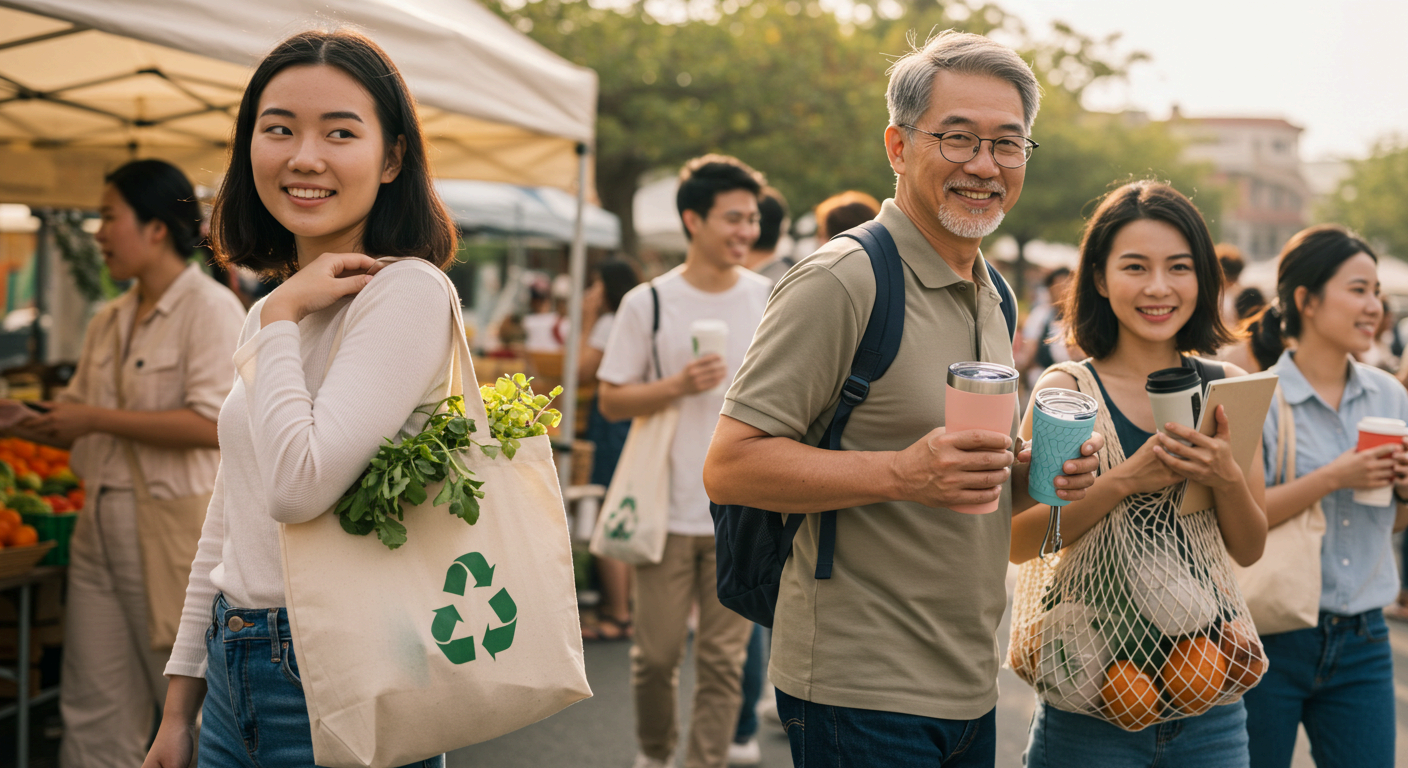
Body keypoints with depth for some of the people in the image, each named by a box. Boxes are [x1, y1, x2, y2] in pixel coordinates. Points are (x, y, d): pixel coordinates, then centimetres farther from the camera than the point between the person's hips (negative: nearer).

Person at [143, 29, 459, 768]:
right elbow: (227, 520, 15)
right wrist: (181, 700, 16)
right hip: (236, 676, 8)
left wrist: (281, 319, -15)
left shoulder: (407, 291, -14)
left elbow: (300, 485, -26)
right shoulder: (266, 314, 11)